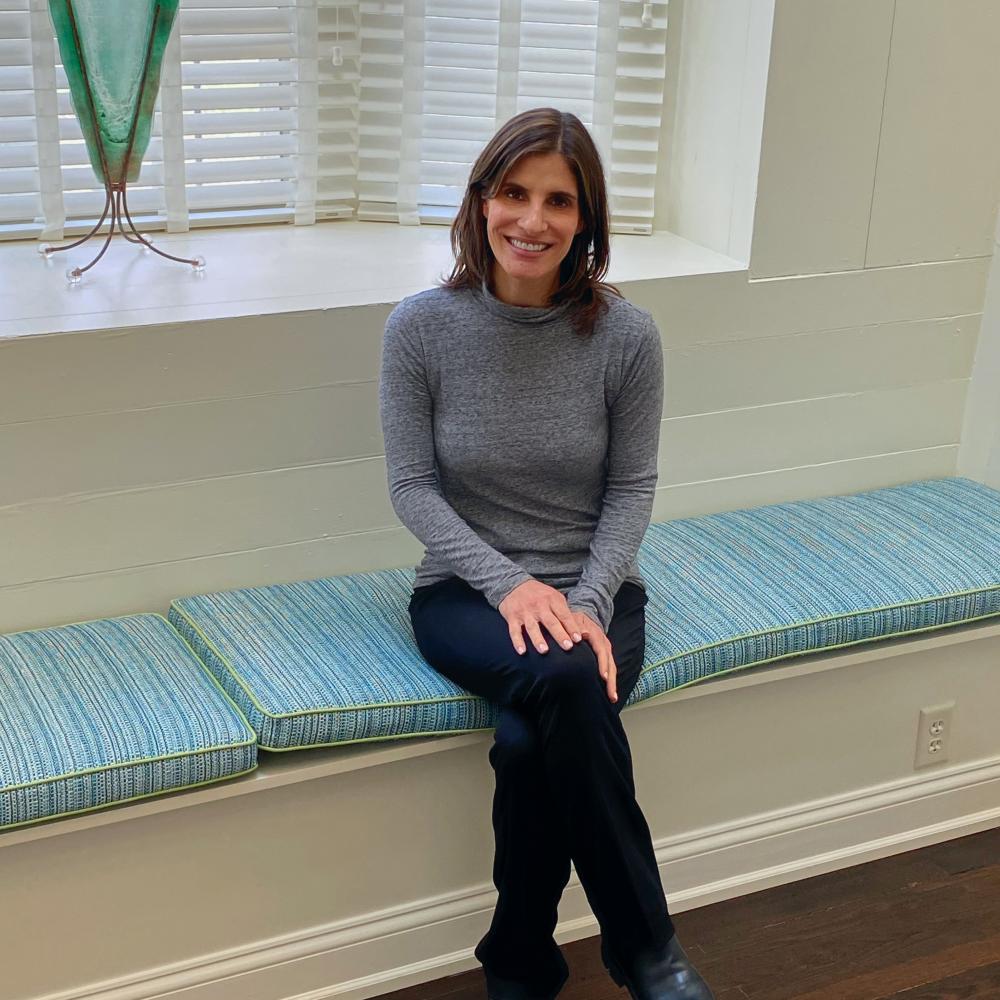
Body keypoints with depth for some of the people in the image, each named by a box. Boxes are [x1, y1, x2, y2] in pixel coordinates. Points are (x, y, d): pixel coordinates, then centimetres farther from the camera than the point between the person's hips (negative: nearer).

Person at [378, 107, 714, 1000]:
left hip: (593, 589, 0)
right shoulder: (421, 327, -8)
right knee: (566, 679, -34)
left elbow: (631, 491, -1)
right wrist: (509, 583, -18)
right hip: (467, 591, 0)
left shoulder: (626, 335, -8)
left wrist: (588, 602, -16)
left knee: (531, 742, -31)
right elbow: (413, 488, -5)